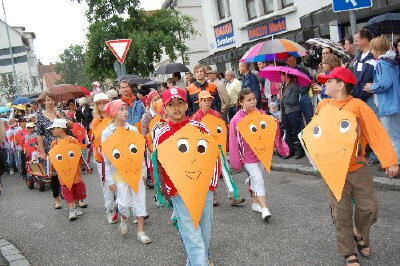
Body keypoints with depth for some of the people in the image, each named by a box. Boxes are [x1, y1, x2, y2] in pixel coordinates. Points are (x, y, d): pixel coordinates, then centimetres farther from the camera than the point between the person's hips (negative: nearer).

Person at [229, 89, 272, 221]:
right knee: (258, 179, -11)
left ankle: (255, 203, 34)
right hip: (248, 155, -5)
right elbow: (234, 141, -9)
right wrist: (236, 160, -7)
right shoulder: (236, 119, -14)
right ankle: (264, 209, -8)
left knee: (255, 179, 18)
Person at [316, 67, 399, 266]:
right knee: (341, 213, 6)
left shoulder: (357, 105, -12)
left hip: (357, 167, -2)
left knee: (369, 206, 4)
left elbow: (378, 133, -15)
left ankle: (360, 234, 35)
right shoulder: (323, 105, 1)